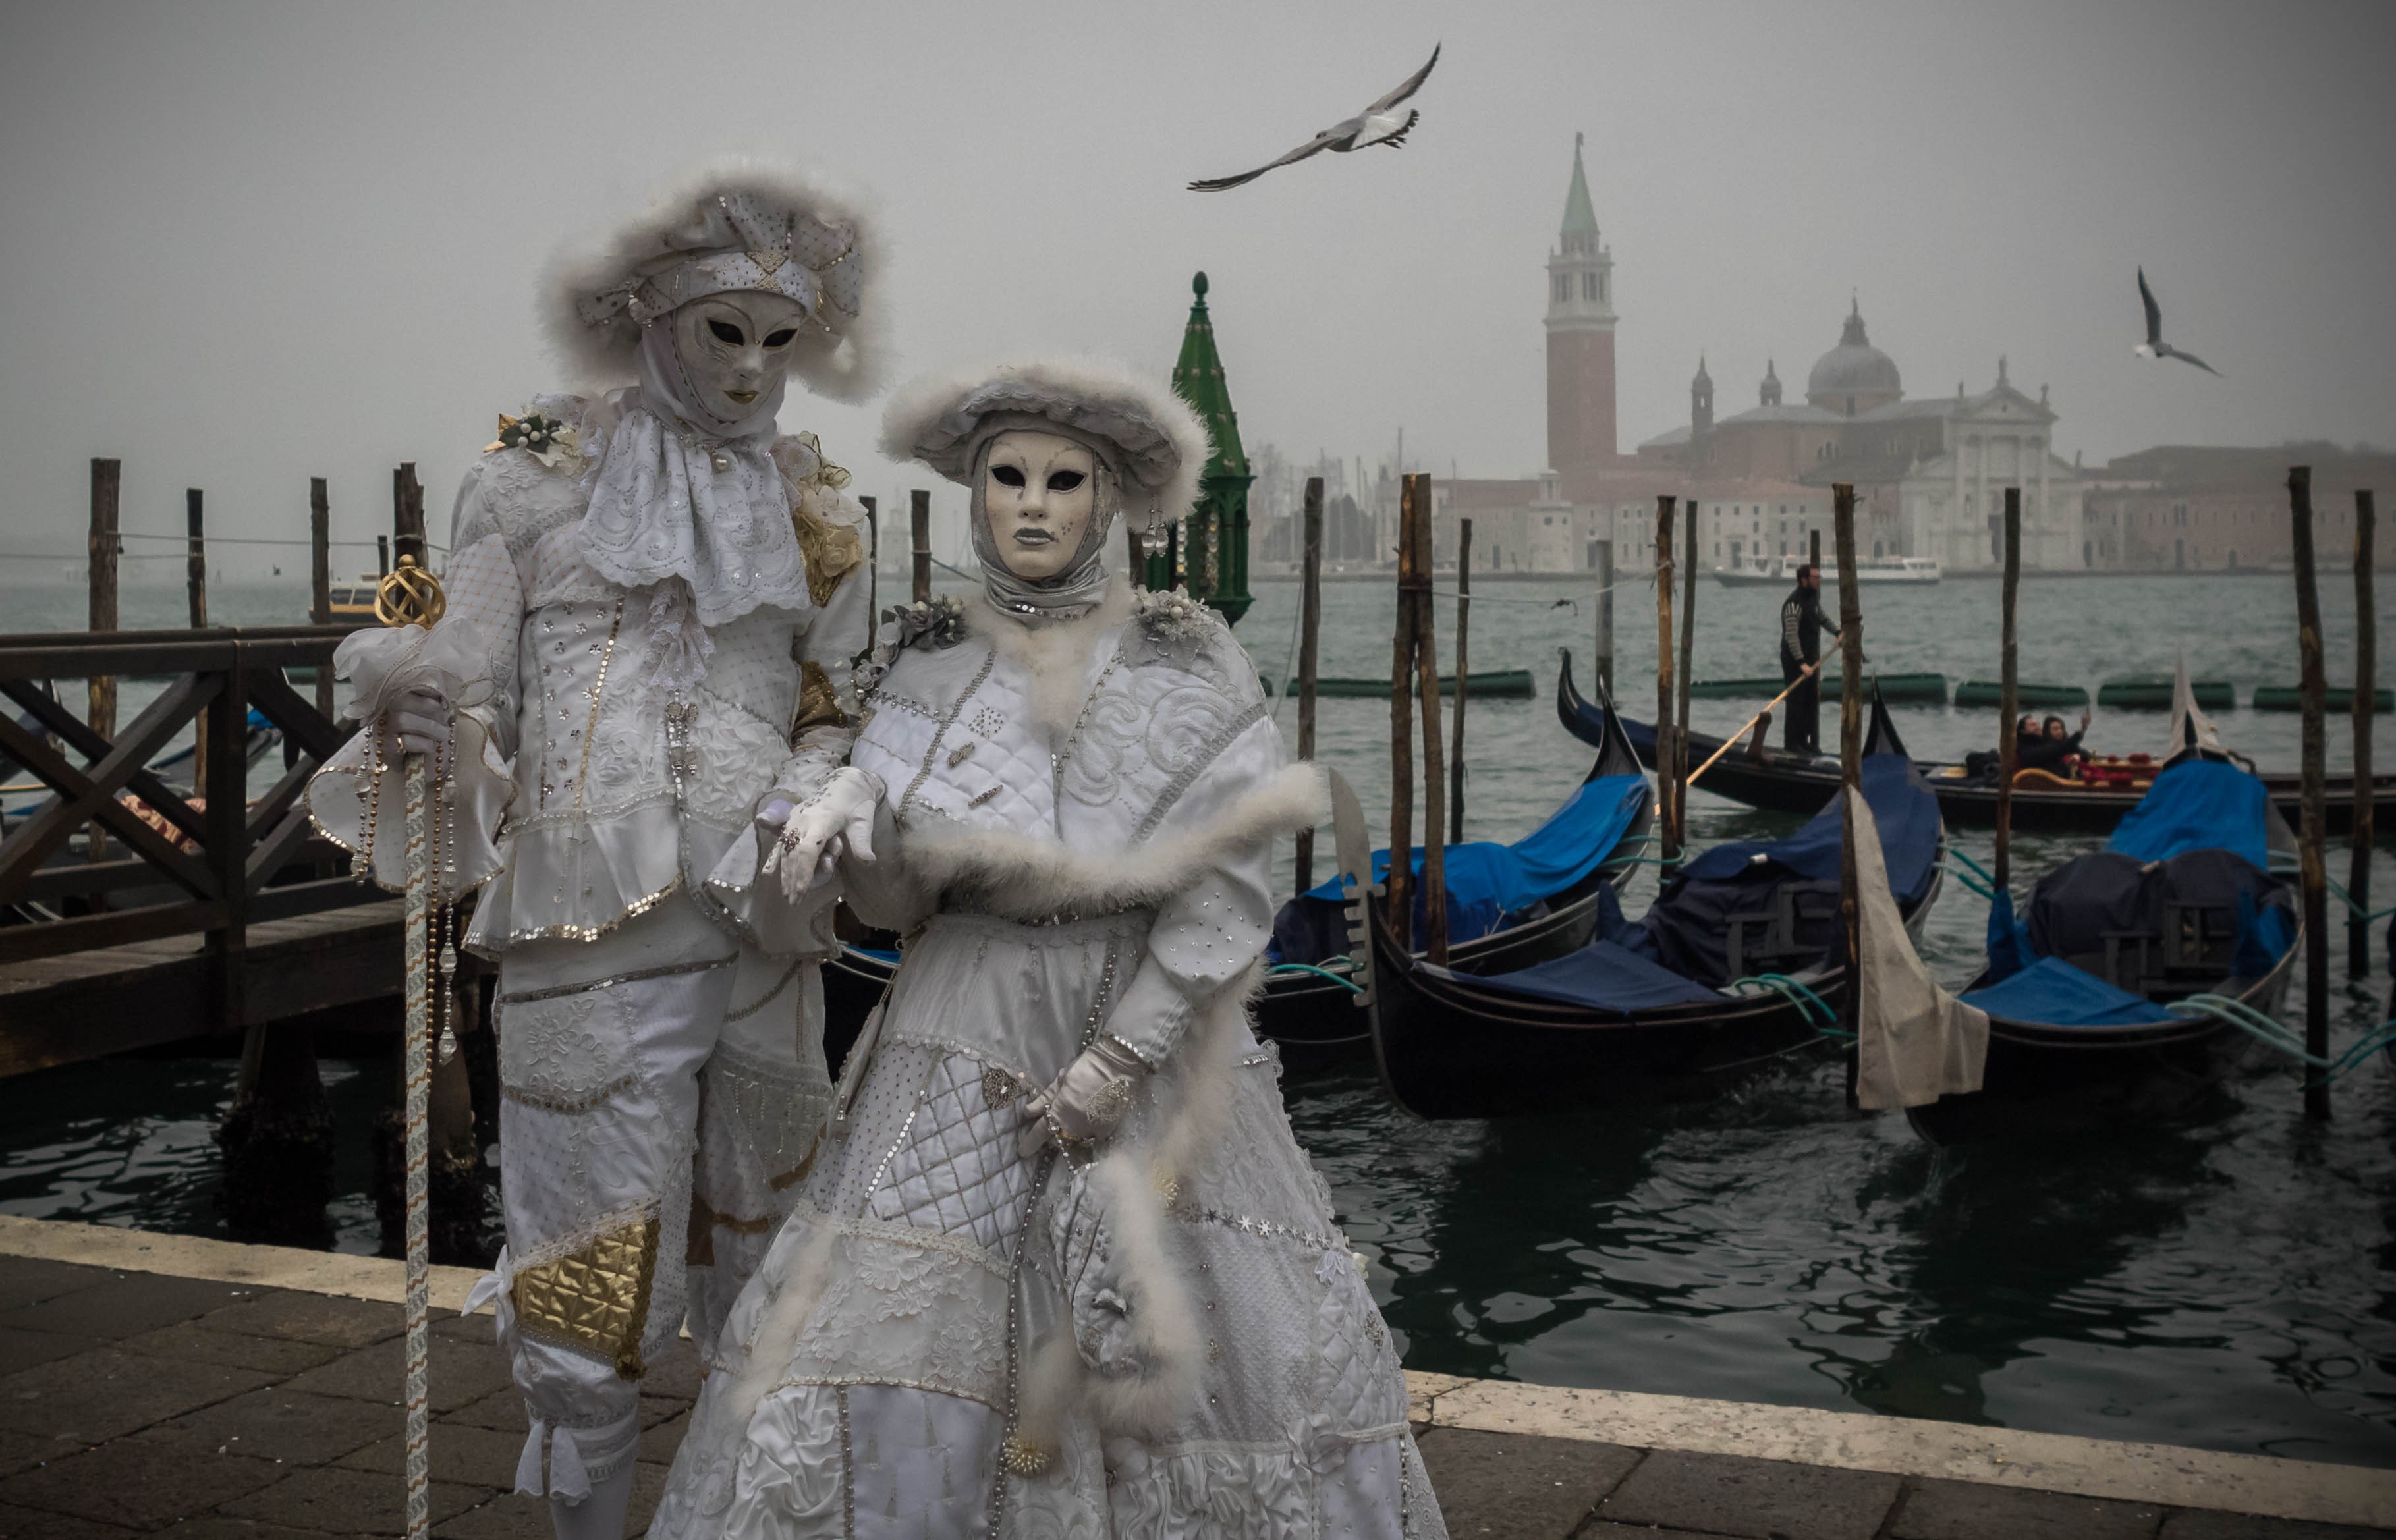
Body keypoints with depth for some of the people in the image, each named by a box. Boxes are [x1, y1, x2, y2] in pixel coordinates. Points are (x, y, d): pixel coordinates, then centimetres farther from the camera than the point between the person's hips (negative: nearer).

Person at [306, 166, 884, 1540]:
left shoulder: (817, 508, 12)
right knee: (593, 1270, -1)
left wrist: (813, 797, -7)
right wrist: (419, 717, -22)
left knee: (764, 1243, 13)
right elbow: (471, 694, 1)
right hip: (592, 930, -3)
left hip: (762, 930, 3)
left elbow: (836, 709, 14)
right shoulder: (539, 481, 2)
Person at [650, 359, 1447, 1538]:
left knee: (1247, 1349, -2)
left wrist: (1119, 1059, -15)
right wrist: (854, 836, -20)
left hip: (1151, 1030, -1)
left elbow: (1230, 887, -9)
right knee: (874, 1357, -5)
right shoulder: (925, 664, 3)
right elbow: (894, 899, 2)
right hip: (968, 1041, 1)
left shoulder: (1188, 664, -3)